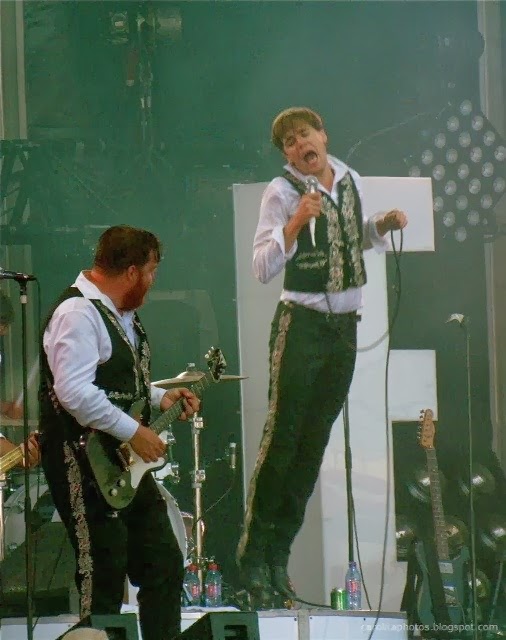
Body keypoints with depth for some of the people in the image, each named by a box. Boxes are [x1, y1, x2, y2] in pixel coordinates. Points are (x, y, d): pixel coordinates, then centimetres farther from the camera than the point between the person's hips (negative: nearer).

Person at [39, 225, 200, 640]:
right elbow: (75, 392, -27)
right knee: (105, 578, -9)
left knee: (164, 566, 12)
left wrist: (161, 397, 15)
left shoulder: (122, 314, 17)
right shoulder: (77, 313, -16)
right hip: (84, 462, -10)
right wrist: (133, 432, -22)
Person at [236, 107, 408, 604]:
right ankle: (252, 558, -5)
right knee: (282, 438, -10)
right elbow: (262, 269, -20)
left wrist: (382, 225, 7)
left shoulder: (350, 180, 9)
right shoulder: (282, 192, -11)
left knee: (314, 444, 8)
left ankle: (279, 557, 15)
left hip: (345, 326, 6)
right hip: (301, 324, -6)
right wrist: (295, 224, -33)